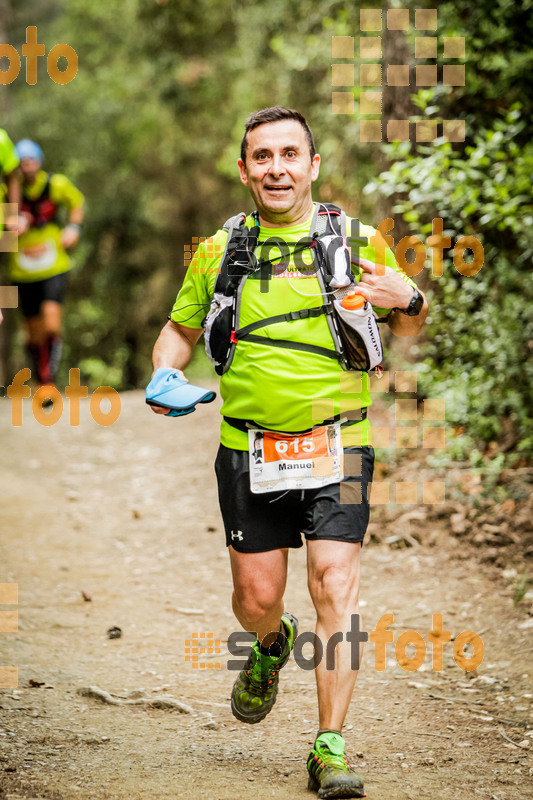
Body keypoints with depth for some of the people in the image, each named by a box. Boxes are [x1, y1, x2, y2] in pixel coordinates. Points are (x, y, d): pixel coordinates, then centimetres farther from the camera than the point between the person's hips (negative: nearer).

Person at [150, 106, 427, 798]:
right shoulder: (220, 250, 6)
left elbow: (407, 331, 12)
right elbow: (181, 328, 20)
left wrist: (408, 300, -12)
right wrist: (165, 378, -2)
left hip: (336, 445, -2)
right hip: (248, 449, 2)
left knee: (335, 587, -13)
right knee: (257, 598, 4)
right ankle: (272, 645, 42)